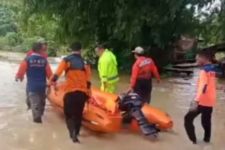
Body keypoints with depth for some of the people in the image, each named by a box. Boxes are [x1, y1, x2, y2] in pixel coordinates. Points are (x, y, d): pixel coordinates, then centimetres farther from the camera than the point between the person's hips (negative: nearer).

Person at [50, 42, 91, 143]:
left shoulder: (66, 60, 2)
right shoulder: (85, 62, 9)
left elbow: (57, 73, -12)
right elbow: (88, 81, 8)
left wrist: (53, 82, -11)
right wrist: (88, 94, 14)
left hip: (70, 91, -2)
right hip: (82, 92, 2)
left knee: (68, 113, 9)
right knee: (78, 114, 17)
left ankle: (72, 132, -9)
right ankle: (76, 133, 26)